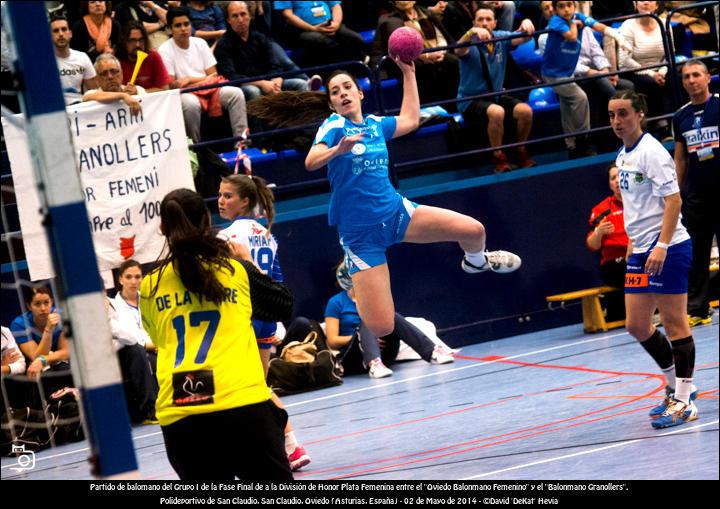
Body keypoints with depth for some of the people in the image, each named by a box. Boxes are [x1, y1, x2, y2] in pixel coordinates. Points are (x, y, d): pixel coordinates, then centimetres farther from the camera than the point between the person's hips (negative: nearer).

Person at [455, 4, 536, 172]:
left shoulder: (501, 38, 0)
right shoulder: (471, 44, -13)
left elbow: (524, 38, -13)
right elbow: (458, 50, -36)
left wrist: (526, 25, -37)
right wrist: (472, 32, -56)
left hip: (496, 95, 5)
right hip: (471, 100, -5)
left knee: (526, 111, -19)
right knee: (497, 112, -35)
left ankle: (520, 152, 4)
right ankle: (498, 157, -16)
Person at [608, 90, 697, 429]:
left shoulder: (651, 152, -13)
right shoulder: (623, 156, 13)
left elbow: (673, 199, -18)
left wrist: (662, 245, -25)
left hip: (668, 248, -9)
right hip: (640, 251, 9)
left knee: (674, 323, -4)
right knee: (636, 326, 9)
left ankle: (684, 401, 1)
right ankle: (676, 386, 23)